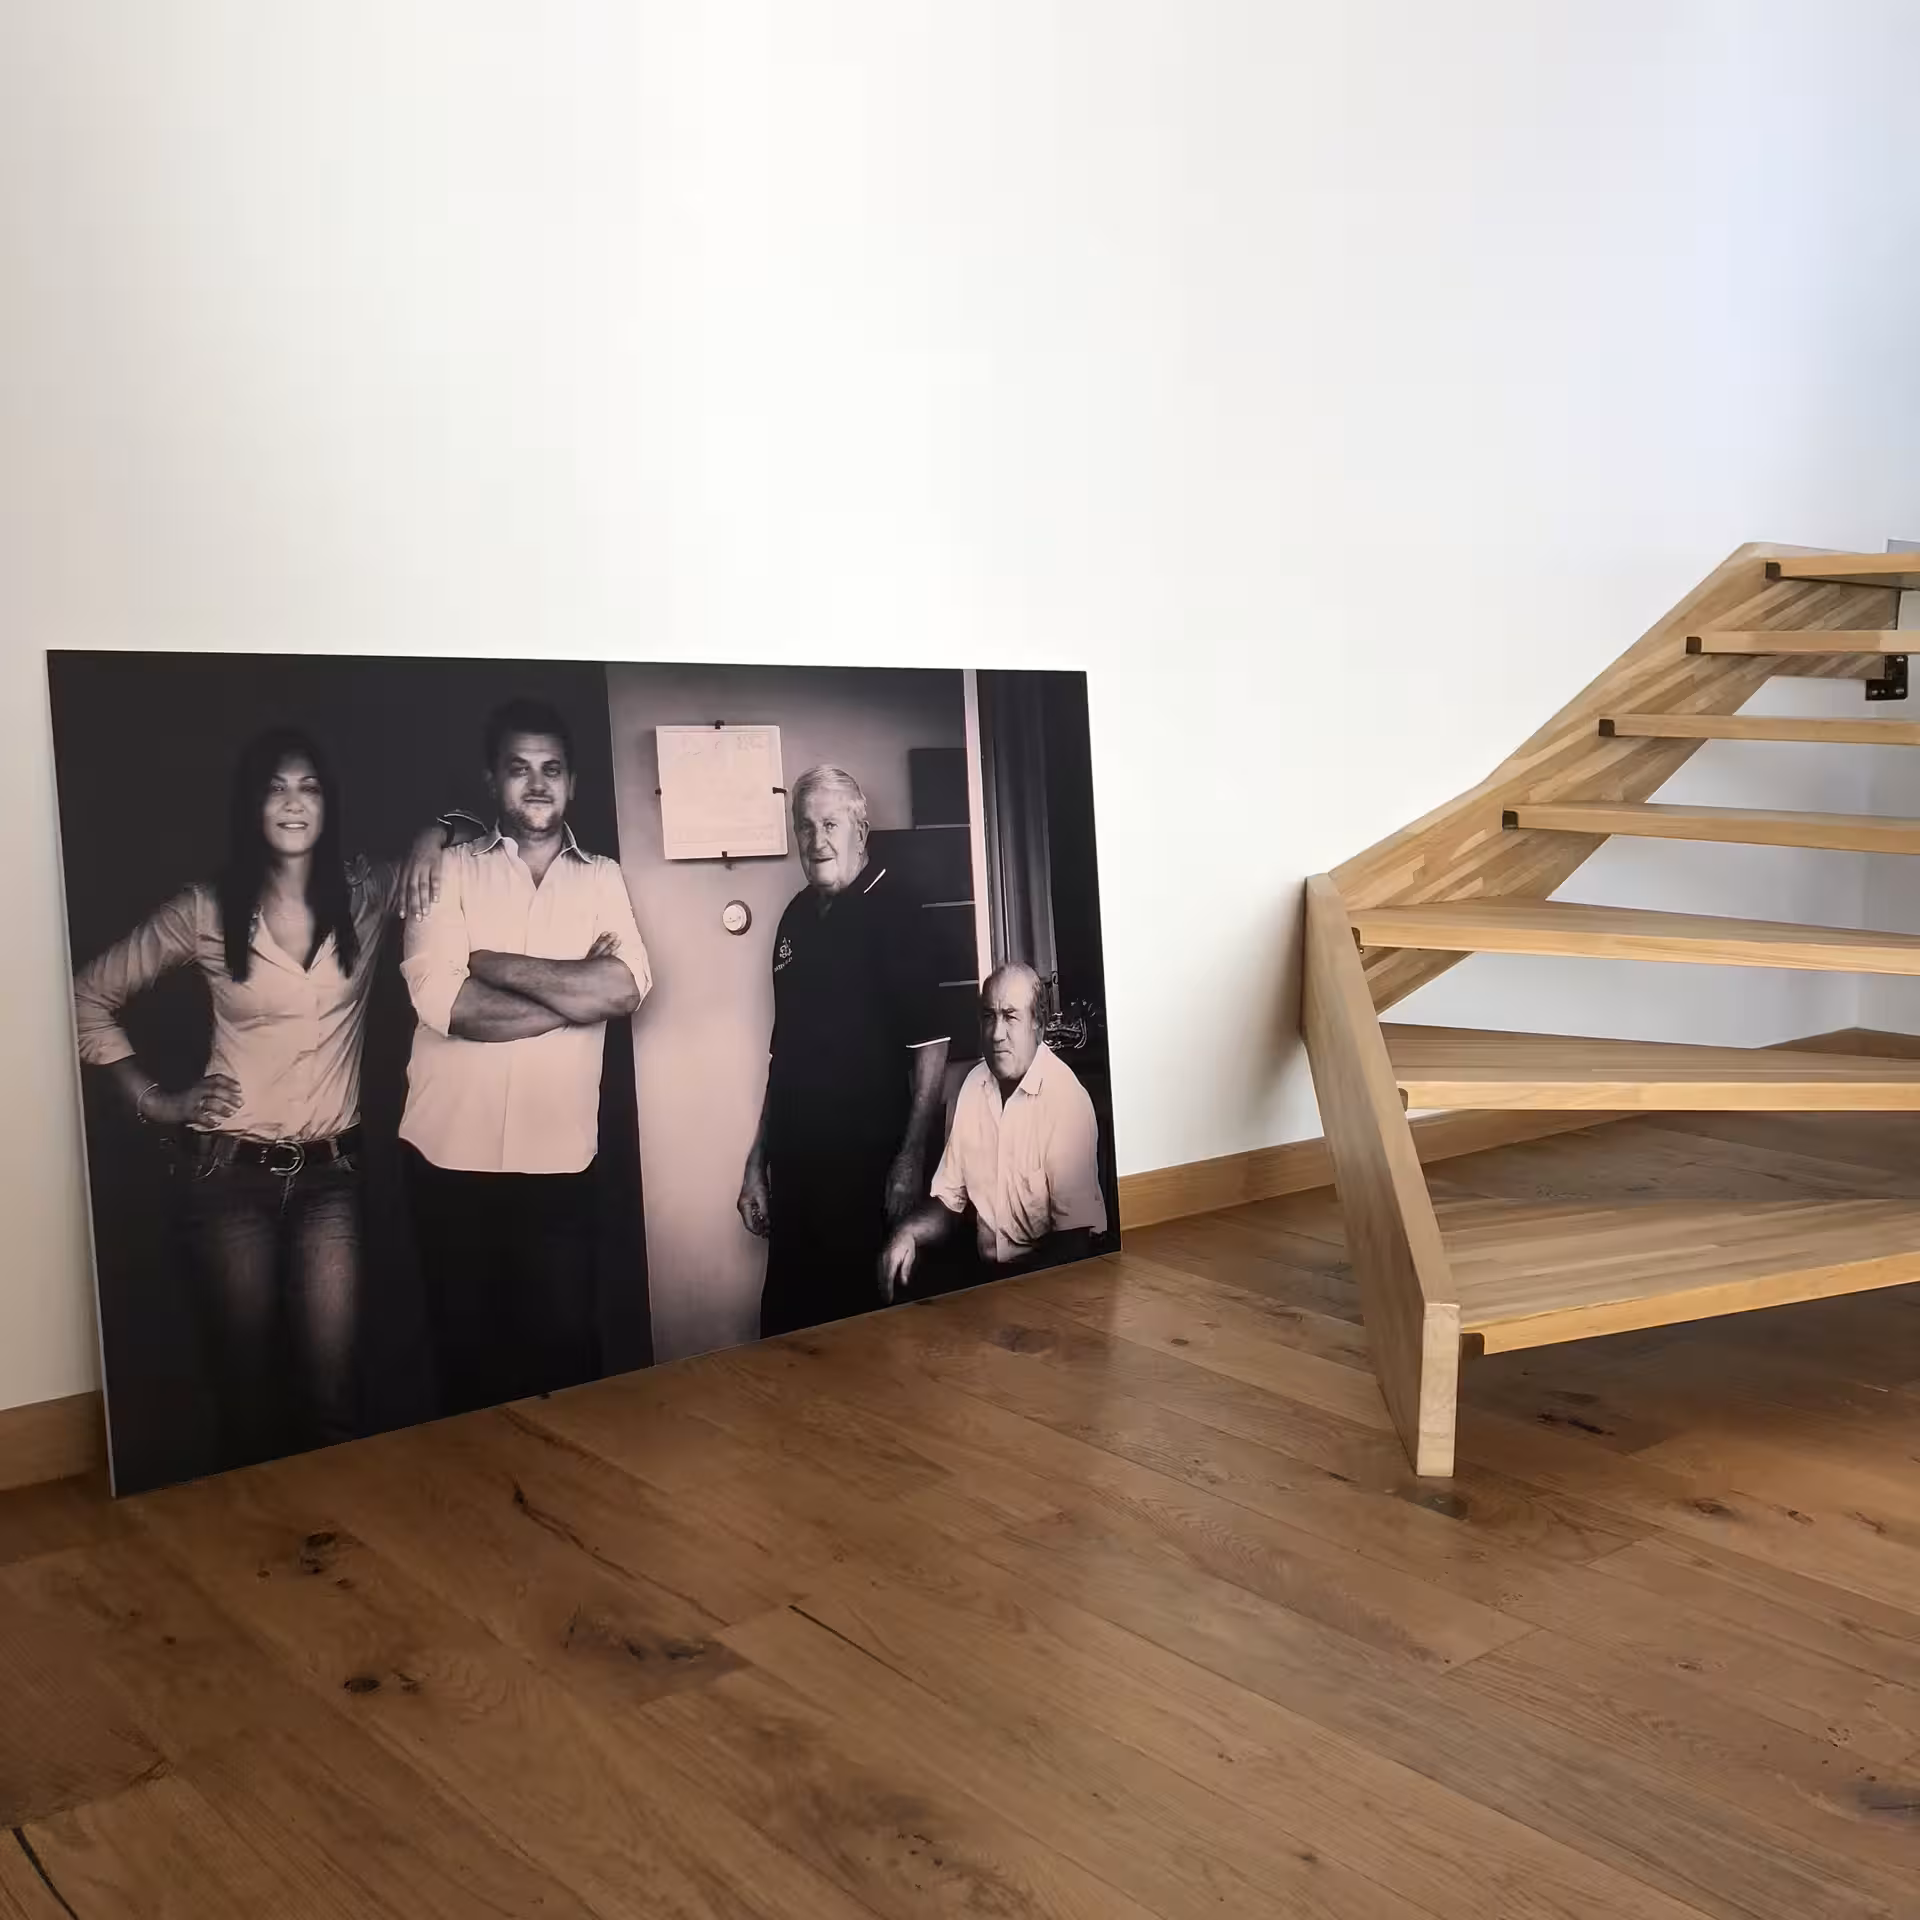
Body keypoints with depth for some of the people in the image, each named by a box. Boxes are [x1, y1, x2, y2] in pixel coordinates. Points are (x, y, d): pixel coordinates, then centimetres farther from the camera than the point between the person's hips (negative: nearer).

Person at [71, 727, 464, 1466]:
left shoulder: (366, 895, 0)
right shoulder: (207, 911, -3)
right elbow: (88, 995, 8)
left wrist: (432, 840, -9)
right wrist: (151, 1097, 2)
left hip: (331, 1169, 1)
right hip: (228, 1171, -1)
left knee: (331, 1388, -2)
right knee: (247, 1384, 7)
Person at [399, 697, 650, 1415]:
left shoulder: (602, 878, 7)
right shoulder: (450, 870, 1)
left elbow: (625, 987, -11)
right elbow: (441, 998, -14)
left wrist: (494, 963, -11)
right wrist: (574, 991, -12)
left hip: (559, 1160, 1)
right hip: (452, 1156, 0)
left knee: (567, 1346, 7)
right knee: (465, 1347, 12)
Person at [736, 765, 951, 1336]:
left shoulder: (891, 912, -7)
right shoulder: (797, 917, 11)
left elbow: (930, 1043, -11)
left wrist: (911, 1156, -16)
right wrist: (758, 1159, 16)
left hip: (870, 1163, -6)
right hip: (797, 1165, 6)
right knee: (785, 1325, 10)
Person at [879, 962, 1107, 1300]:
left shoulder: (1066, 1099, -15)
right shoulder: (973, 1086, 5)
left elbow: (1073, 1240, -16)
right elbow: (949, 1201, 12)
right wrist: (908, 1233, -7)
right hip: (984, 1272, 5)